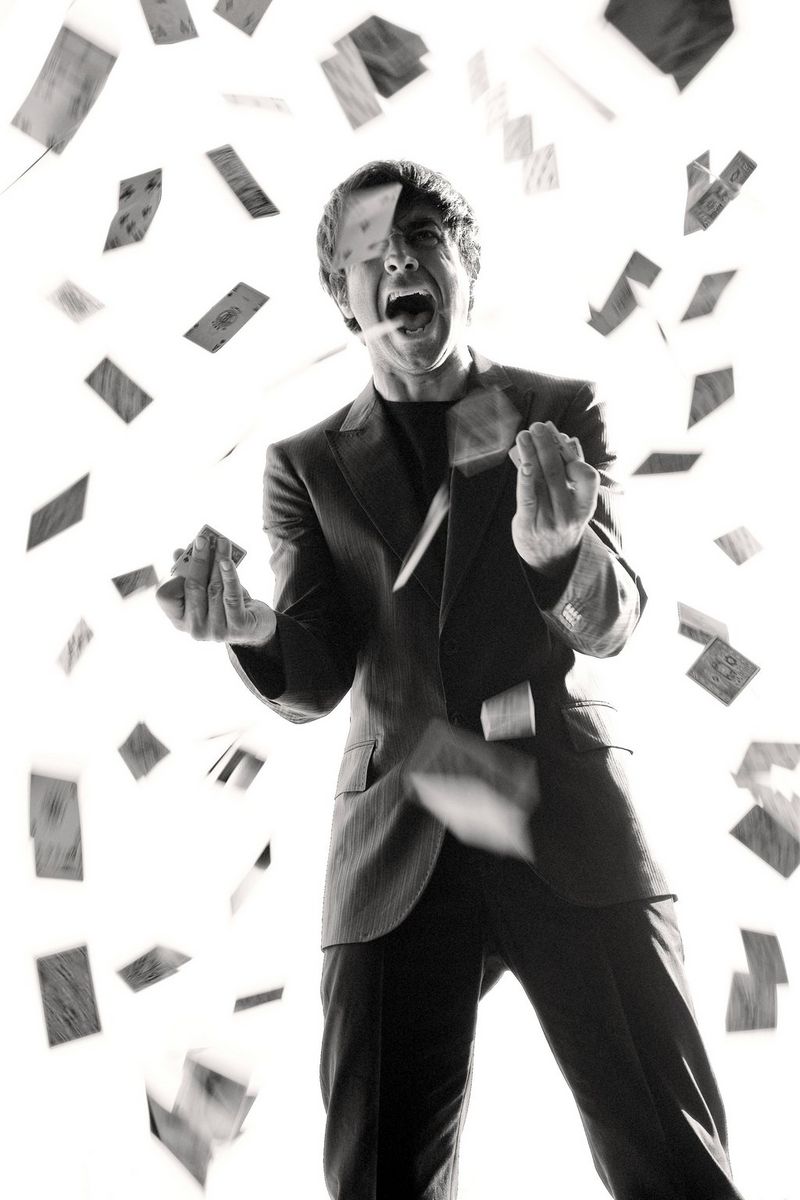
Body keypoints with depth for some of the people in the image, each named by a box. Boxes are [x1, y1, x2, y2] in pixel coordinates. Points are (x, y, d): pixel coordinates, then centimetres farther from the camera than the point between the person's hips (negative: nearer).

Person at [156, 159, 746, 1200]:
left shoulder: (562, 414, 10)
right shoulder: (307, 464, 11)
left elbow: (609, 624, -2)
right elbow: (313, 686, 1)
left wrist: (559, 548, -25)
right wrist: (250, 627, -23)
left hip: (571, 826, 0)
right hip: (397, 846, 1)